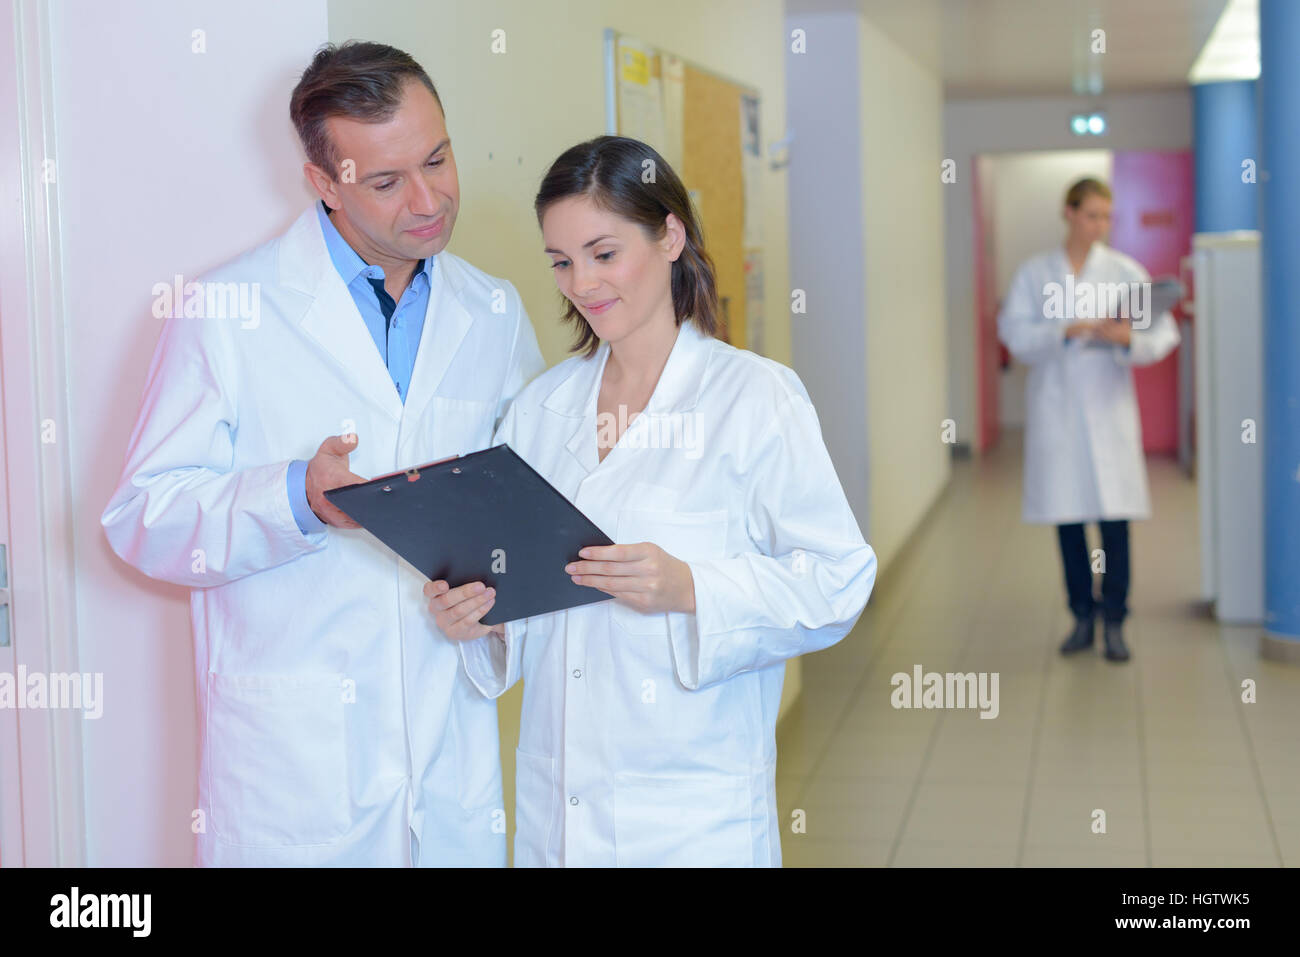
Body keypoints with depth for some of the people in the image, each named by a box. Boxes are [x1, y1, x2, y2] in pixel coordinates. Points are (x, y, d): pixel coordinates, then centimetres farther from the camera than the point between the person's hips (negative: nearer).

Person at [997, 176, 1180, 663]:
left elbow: (1162, 333, 0)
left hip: (1108, 405, -1)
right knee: (1066, 517, 5)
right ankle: (1082, 617, 17)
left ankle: (1114, 621, 4)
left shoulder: (1125, 271, 5)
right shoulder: (1034, 273, 6)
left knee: (1115, 517, -5)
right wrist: (1071, 330, -18)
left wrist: (1129, 338, -20)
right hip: (1054, 407, 1)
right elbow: (1014, 332, -6)